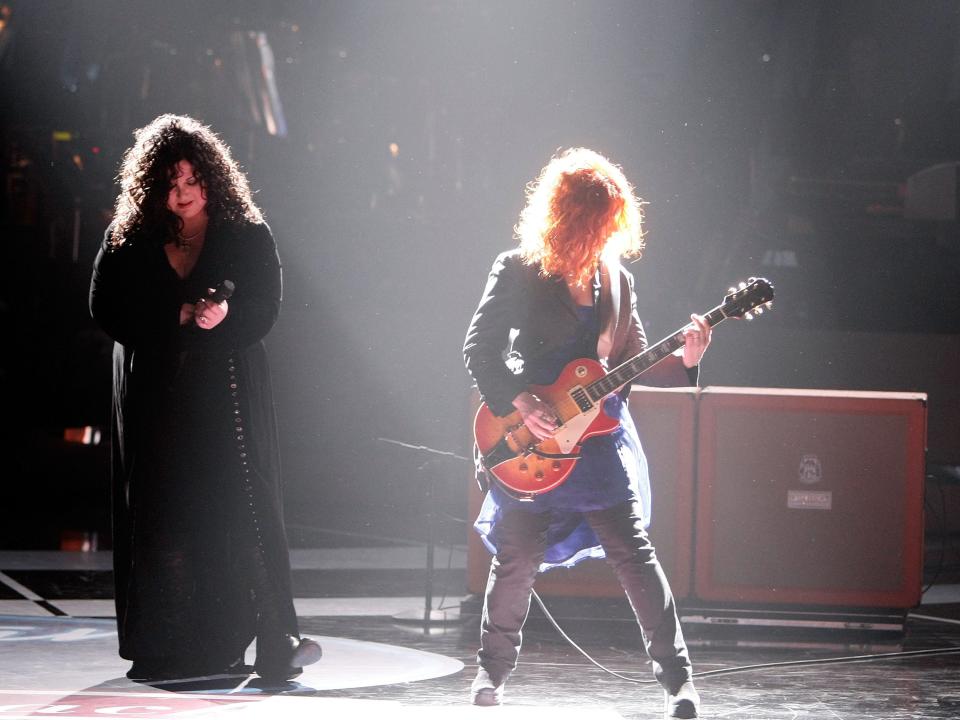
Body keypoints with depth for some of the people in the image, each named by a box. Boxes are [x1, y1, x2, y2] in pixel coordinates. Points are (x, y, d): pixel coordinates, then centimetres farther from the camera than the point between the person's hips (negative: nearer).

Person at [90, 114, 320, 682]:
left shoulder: (248, 236, 4)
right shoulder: (129, 240, 6)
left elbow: (265, 309, -1)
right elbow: (106, 308, 1)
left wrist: (224, 316, -21)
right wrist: (177, 317, -8)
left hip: (229, 394, -1)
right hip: (156, 396, 2)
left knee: (245, 506, -9)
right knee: (164, 516, 0)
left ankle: (275, 641, -12)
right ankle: (169, 649, 2)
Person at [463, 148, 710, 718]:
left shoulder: (615, 278, 9)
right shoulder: (519, 271, -3)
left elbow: (635, 363, 12)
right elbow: (480, 348, -4)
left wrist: (684, 361, -6)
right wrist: (520, 403, -16)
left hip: (599, 433, 2)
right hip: (529, 436, -2)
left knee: (635, 554, -7)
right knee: (517, 559, 2)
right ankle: (494, 670, 23)